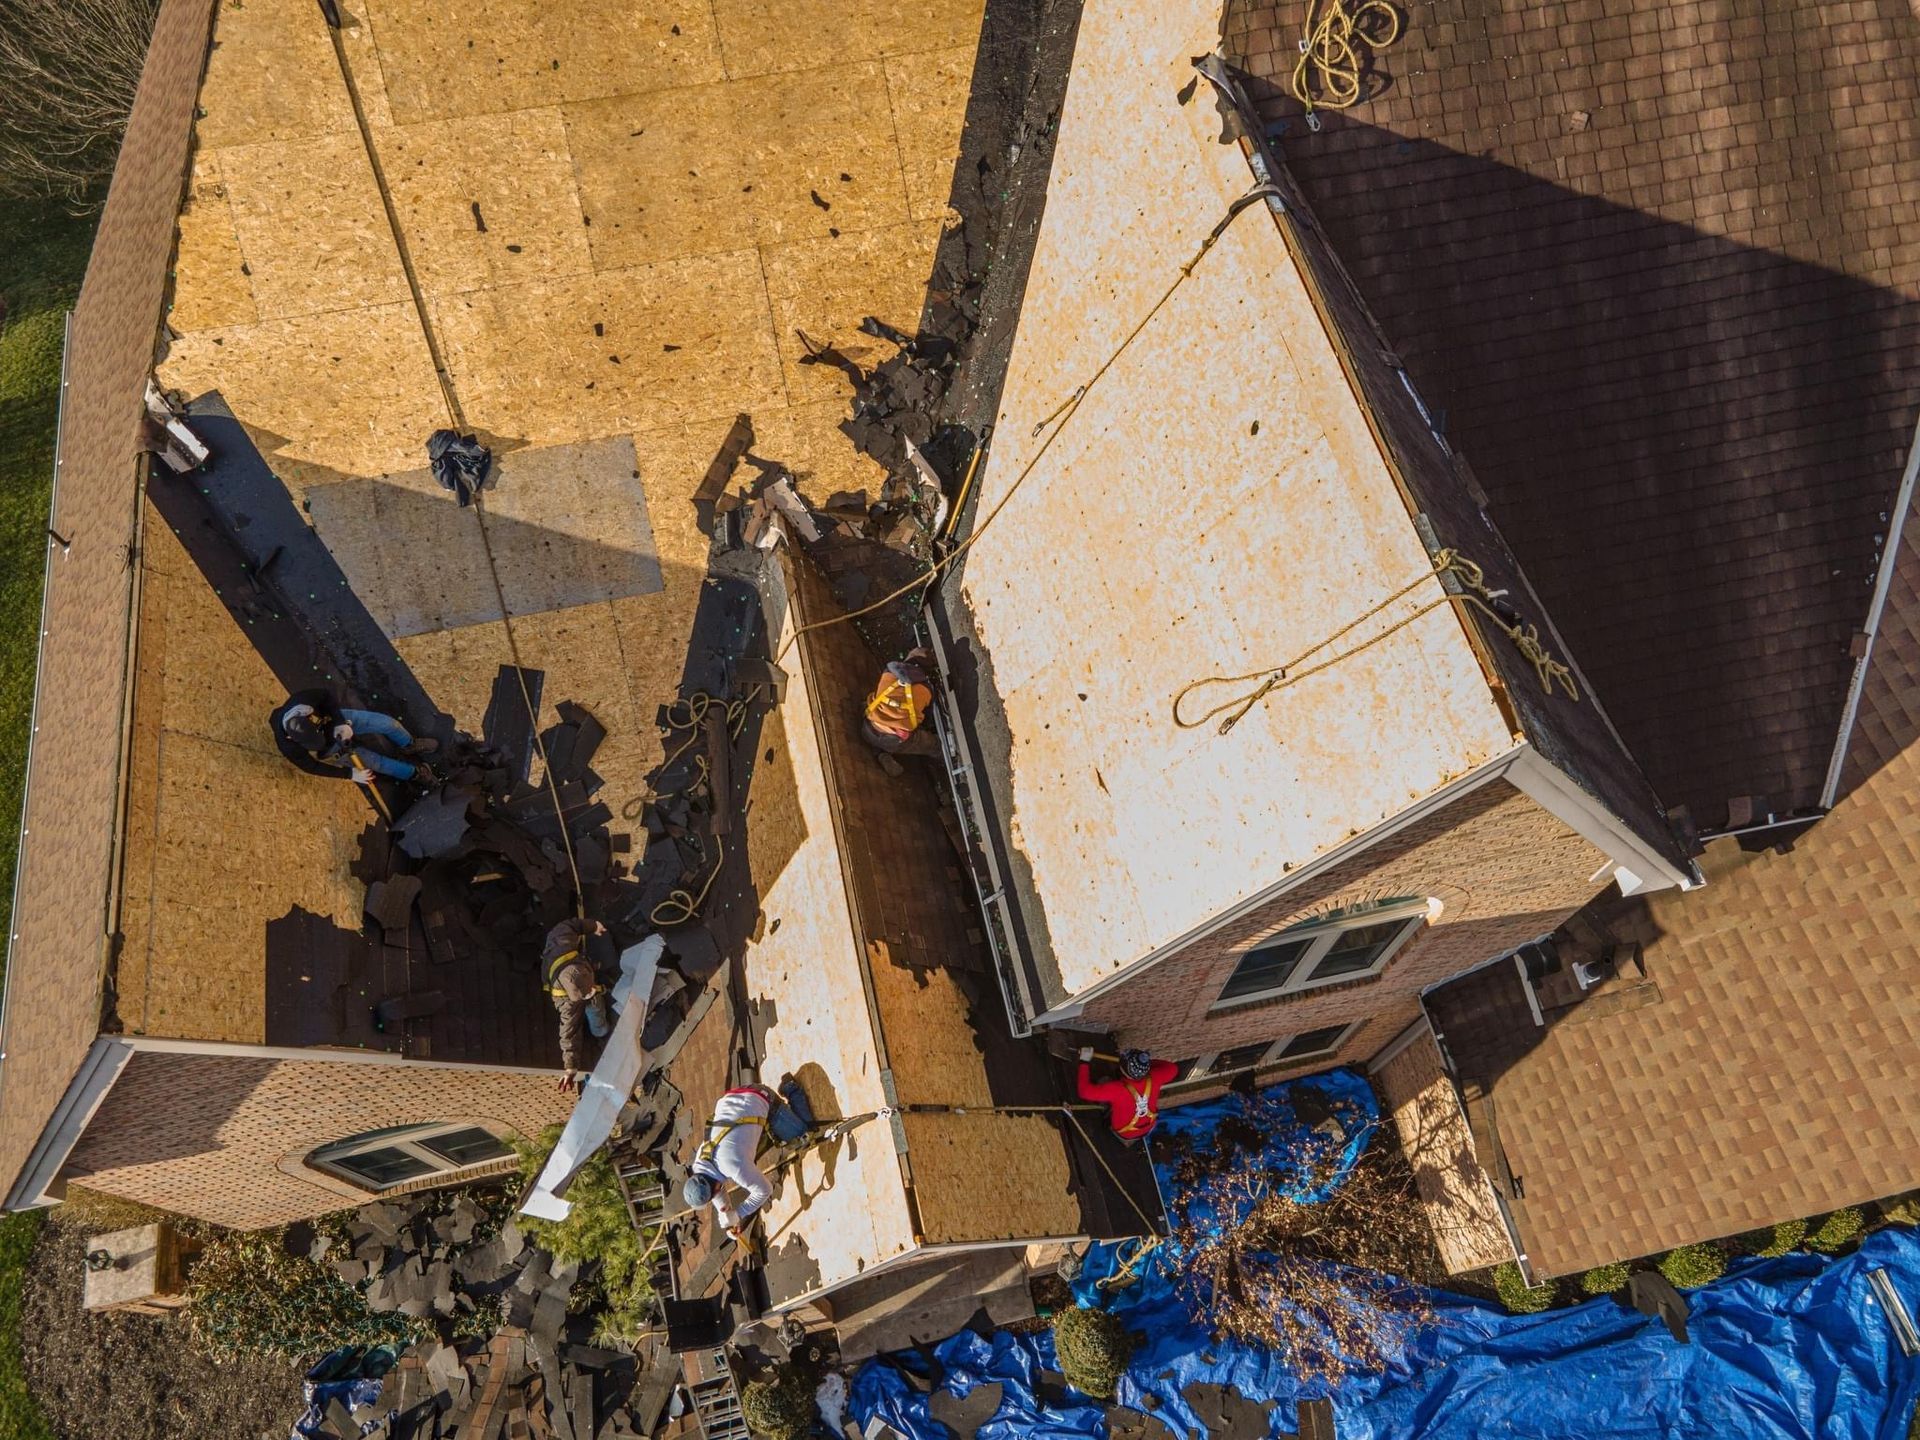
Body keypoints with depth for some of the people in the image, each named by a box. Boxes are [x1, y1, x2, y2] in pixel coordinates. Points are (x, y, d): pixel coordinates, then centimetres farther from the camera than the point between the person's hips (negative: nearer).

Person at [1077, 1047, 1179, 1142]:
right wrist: (1149, 1062, -9)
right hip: (1149, 1128, 3)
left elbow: (1085, 1091, -37)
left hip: (1125, 1134, -3)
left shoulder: (1117, 1089, -43)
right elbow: (1172, 1068, -12)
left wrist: (1084, 1062, -28)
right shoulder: (1153, 1078, -33)